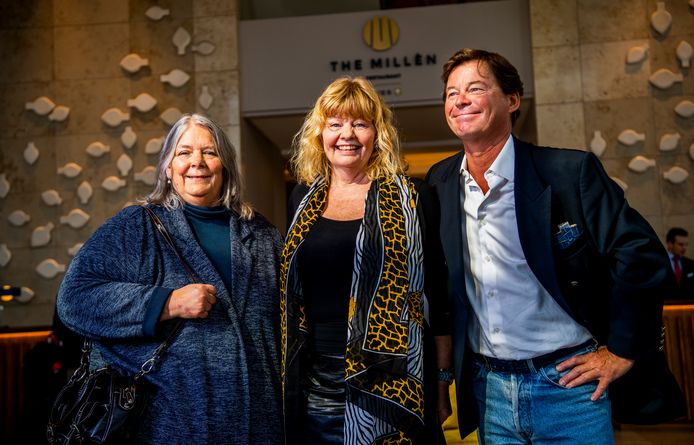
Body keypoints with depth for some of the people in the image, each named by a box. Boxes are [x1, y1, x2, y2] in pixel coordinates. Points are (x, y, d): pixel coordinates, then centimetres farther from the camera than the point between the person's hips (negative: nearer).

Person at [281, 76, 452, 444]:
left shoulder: (411, 199, -2)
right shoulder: (302, 199, 7)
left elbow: (437, 297, -1)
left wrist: (443, 379, -2)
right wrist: (286, 379, 14)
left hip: (390, 390, -3)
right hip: (314, 390, 3)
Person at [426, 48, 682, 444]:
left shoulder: (570, 171, -12)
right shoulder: (438, 182, 1)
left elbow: (644, 259, -12)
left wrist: (622, 351, -9)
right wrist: (442, 361, 10)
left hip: (566, 382, -3)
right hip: (487, 387, 4)